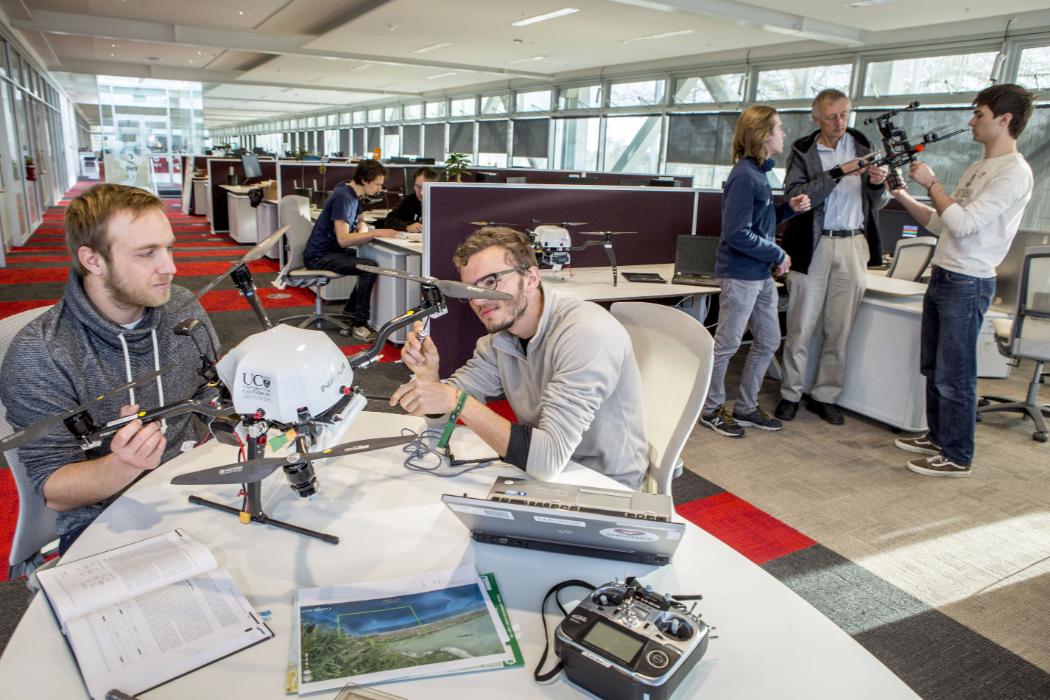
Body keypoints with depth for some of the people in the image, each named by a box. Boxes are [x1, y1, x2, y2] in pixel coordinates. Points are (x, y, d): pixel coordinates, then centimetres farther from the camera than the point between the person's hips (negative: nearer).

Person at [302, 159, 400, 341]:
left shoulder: (352, 194, 8)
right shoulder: (343, 198, -22)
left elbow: (360, 221, 21)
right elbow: (343, 240, -28)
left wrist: (362, 228, -4)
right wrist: (376, 233, -29)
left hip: (331, 251, 10)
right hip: (318, 257, -10)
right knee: (369, 267, -26)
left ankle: (351, 311, 17)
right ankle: (359, 325, -21)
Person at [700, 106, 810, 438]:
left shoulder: (758, 173, 11)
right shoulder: (744, 176, -18)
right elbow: (738, 233, -23)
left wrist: (789, 208, 4)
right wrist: (778, 255, -14)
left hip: (760, 275, 10)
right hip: (740, 274, -10)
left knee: (769, 341, 16)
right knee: (727, 344, 2)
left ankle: (746, 407, 28)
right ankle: (711, 409, 19)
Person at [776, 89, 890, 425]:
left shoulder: (863, 146, 10)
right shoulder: (803, 151, 1)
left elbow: (878, 203, 14)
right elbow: (793, 196, -15)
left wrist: (879, 185, -8)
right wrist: (838, 173, -21)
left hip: (853, 245, 3)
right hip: (813, 246, -3)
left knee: (839, 329, 7)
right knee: (801, 327, 3)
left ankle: (825, 395, 18)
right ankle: (791, 394, 14)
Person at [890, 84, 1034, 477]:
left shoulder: (1014, 172, -13)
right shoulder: (978, 169, 16)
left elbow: (962, 223, -21)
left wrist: (931, 182, -12)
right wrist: (903, 197, 11)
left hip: (967, 284, -9)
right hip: (943, 277, 9)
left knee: (954, 374, -3)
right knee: (933, 367, 16)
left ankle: (958, 457, 8)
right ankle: (938, 437, 30)